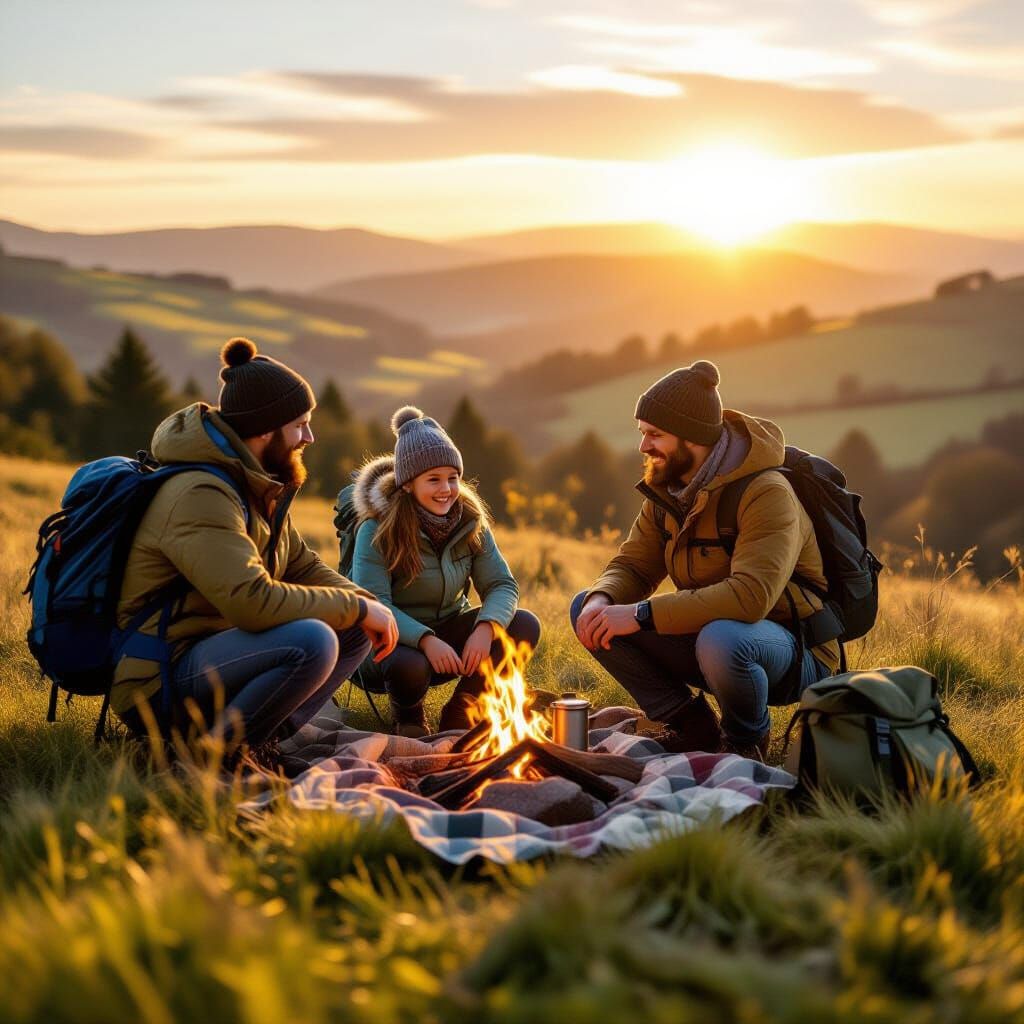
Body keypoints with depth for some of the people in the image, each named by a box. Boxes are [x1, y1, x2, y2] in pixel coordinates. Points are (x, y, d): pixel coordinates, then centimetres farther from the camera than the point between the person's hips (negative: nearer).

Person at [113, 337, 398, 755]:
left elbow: (304, 567, 16)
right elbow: (253, 602, -31)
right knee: (311, 641, -31)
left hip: (212, 653, 10)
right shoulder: (200, 496, -21)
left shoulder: (258, 486, 11)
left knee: (355, 630, 7)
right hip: (160, 679, -10)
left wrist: (368, 604, -5)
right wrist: (357, 607, -20)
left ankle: (265, 743, -2)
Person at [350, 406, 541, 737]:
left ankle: (460, 711, 0)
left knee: (524, 625, -17)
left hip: (449, 632, 5)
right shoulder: (378, 529, -18)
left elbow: (502, 585, -6)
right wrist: (425, 640, -41)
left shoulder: (470, 522, -2)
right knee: (409, 666, -40)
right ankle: (407, 714, -1)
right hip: (395, 641, -5)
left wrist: (486, 628, -28)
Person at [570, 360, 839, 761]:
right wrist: (601, 600, -20)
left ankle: (747, 740, -8)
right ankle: (692, 727, 0)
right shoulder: (666, 491, 2)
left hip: (794, 651, -7)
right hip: (708, 632, 8)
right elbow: (632, 566, 6)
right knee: (586, 609, -5)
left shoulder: (767, 494, -24)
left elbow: (751, 595, -36)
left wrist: (642, 614, -36)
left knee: (721, 640, -42)